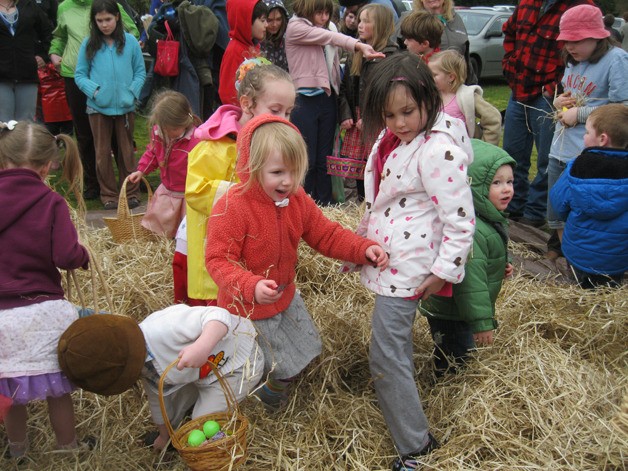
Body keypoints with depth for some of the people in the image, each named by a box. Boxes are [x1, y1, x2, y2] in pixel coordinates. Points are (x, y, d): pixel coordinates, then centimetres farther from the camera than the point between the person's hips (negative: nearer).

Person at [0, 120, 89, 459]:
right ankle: (68, 448, 31)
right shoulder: (50, 203, -11)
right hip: (42, 313, -3)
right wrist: (84, 255, 3)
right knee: (57, 389, 14)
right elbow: (67, 257, -17)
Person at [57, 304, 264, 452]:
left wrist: (203, 347, -63)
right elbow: (158, 399, 11)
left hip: (238, 363, -8)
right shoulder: (142, 364, -7)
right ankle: (171, 434, 49)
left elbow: (218, 315, -43)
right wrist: (164, 435, 26)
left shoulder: (166, 328, -40)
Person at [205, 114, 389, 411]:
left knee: (307, 349, 22)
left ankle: (274, 386, 49)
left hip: (285, 298, 7)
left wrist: (363, 249, -15)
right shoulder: (231, 207, -29)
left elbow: (326, 235, 0)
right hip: (247, 308, -7)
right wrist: (251, 286, -44)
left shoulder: (297, 201, -8)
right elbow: (218, 260, -29)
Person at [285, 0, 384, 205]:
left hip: (327, 100, 6)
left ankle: (325, 206, 17)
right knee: (307, 160, -2)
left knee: (324, 158, 9)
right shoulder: (295, 28, -2)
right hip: (304, 101, -6)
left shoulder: (328, 29, 16)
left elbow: (335, 67, 10)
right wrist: (359, 45, -30)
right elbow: (331, 37, -17)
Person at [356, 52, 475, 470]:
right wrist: (361, 241, 22)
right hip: (386, 257, 9)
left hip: (408, 266, -9)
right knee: (396, 343, 21)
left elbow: (461, 221, -21)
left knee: (386, 354, -6)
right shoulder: (393, 139, 6)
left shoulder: (438, 150, -22)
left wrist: (443, 271, -17)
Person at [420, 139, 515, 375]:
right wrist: (481, 322, -25)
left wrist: (501, 266, 4)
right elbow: (470, 281, -30)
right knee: (452, 370, 1)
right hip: (450, 318, -10)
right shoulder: (471, 230, -31)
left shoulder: (491, 219, 5)